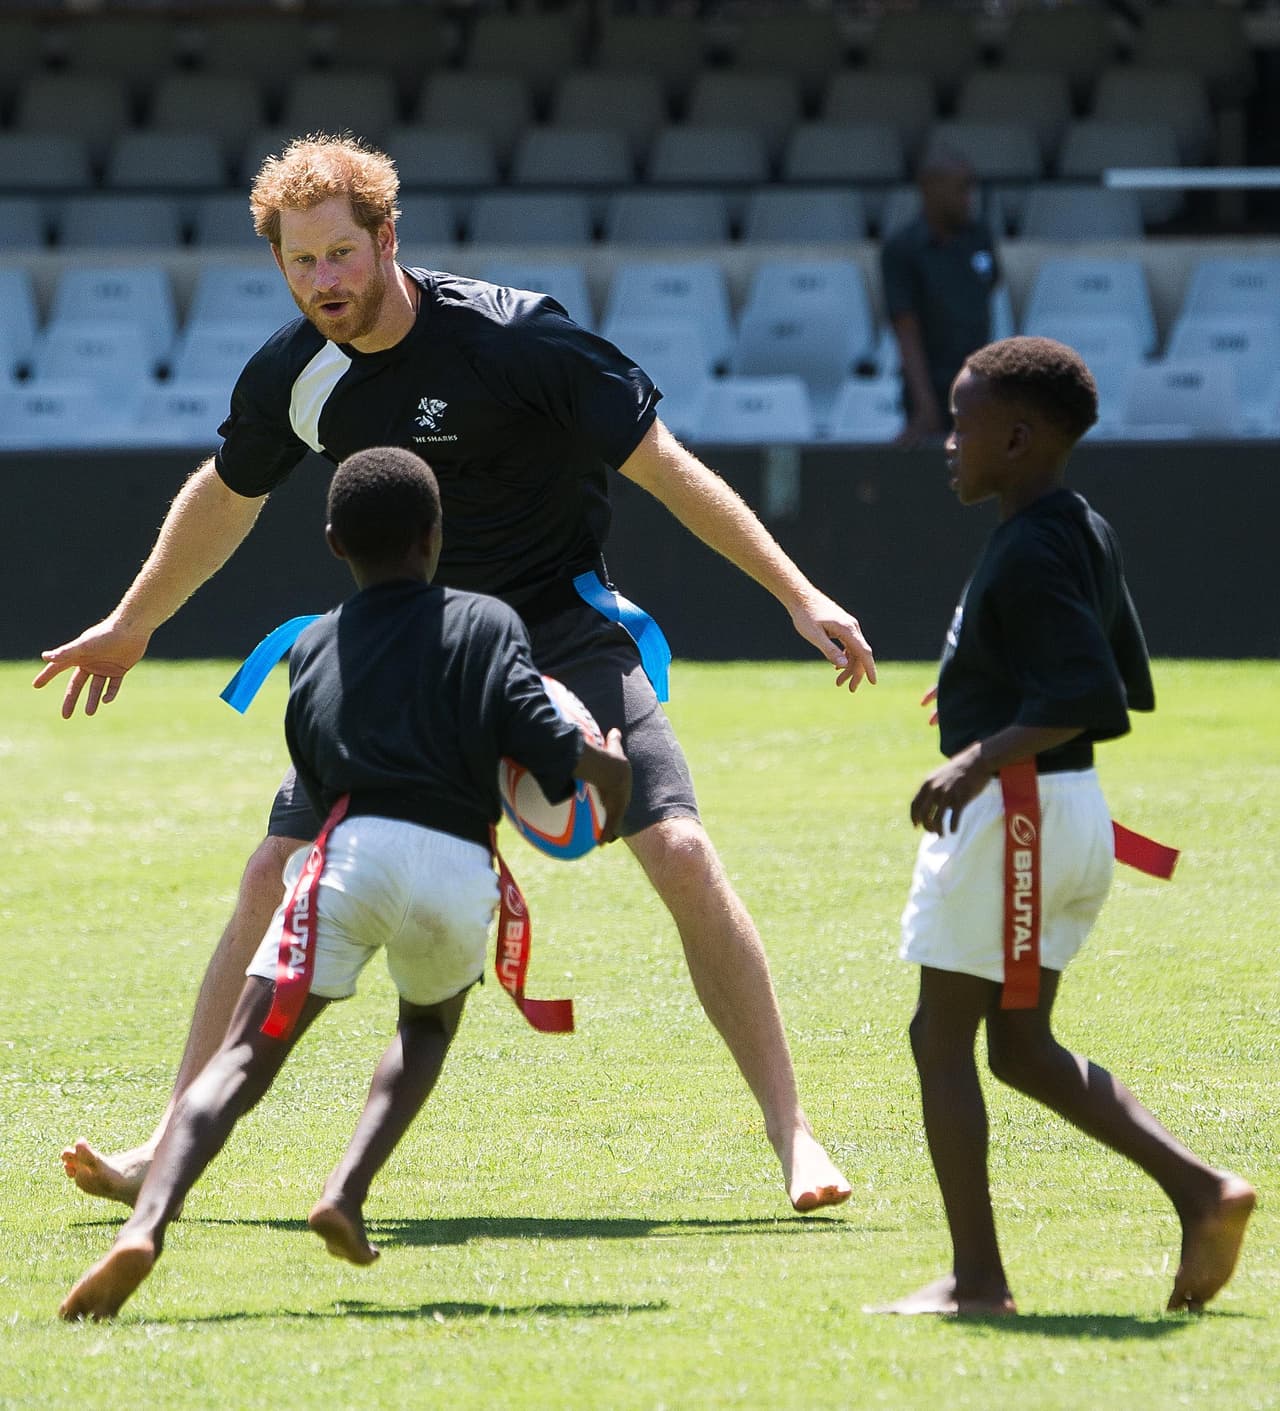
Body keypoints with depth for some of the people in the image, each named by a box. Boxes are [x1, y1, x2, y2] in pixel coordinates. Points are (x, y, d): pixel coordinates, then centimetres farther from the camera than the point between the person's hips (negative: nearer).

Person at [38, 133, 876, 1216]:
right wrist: (130, 627, 28)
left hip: (563, 629, -4)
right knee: (278, 872, -5)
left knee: (680, 853, -21)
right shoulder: (292, 375, -6)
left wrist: (799, 595, -21)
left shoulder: (513, 337, -21)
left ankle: (791, 1132, -13)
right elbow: (227, 496, 16)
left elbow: (664, 467, -16)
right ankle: (171, 1154, 4)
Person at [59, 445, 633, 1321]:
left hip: (351, 851, 0)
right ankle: (349, 1192, 6)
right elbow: (542, 742, 1)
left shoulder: (311, 650, 24)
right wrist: (611, 770, 21)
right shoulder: (486, 624, 15)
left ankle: (148, 1224, -32)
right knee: (429, 1026, 31)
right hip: (460, 869, 0)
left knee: (246, 1058, -6)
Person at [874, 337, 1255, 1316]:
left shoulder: (1031, 554, -17)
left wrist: (983, 756, -36)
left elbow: (1090, 694, -27)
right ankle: (1199, 1189, 2)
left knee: (942, 1035, -2)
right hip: (1075, 812, 10)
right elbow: (1130, 692, 20)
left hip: (1014, 806, -10)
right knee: (1020, 1045, 14)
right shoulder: (1090, 537, 12)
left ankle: (977, 1276, -3)